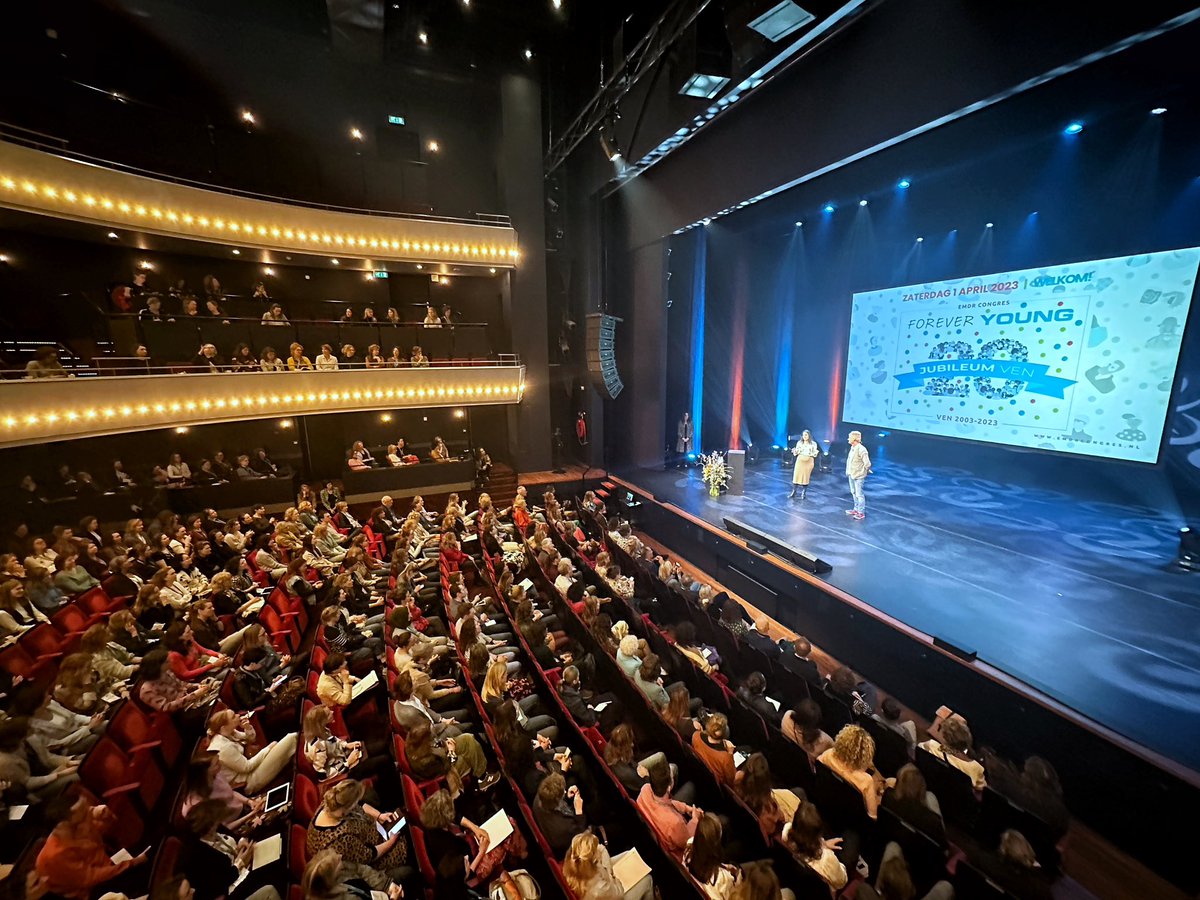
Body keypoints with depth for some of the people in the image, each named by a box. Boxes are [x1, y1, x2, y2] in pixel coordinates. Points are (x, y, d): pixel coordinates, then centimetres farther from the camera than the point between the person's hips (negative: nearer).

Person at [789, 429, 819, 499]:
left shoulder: (813, 444, 1)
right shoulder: (799, 443, 6)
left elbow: (814, 454, 2)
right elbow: (796, 453, 7)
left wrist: (816, 453, -19)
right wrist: (794, 451, -14)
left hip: (809, 462, -2)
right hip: (800, 461, 2)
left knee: (806, 477, 0)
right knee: (796, 475, -2)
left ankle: (803, 493, 11)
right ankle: (793, 492, 5)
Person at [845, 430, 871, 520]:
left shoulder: (861, 449, -21)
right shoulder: (852, 448, 3)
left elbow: (867, 463, -20)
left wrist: (865, 471, -5)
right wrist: (848, 471, 13)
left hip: (858, 476, -9)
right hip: (851, 475, 9)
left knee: (859, 494, -1)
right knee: (854, 493, 19)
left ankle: (861, 513, 9)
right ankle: (856, 509, 32)